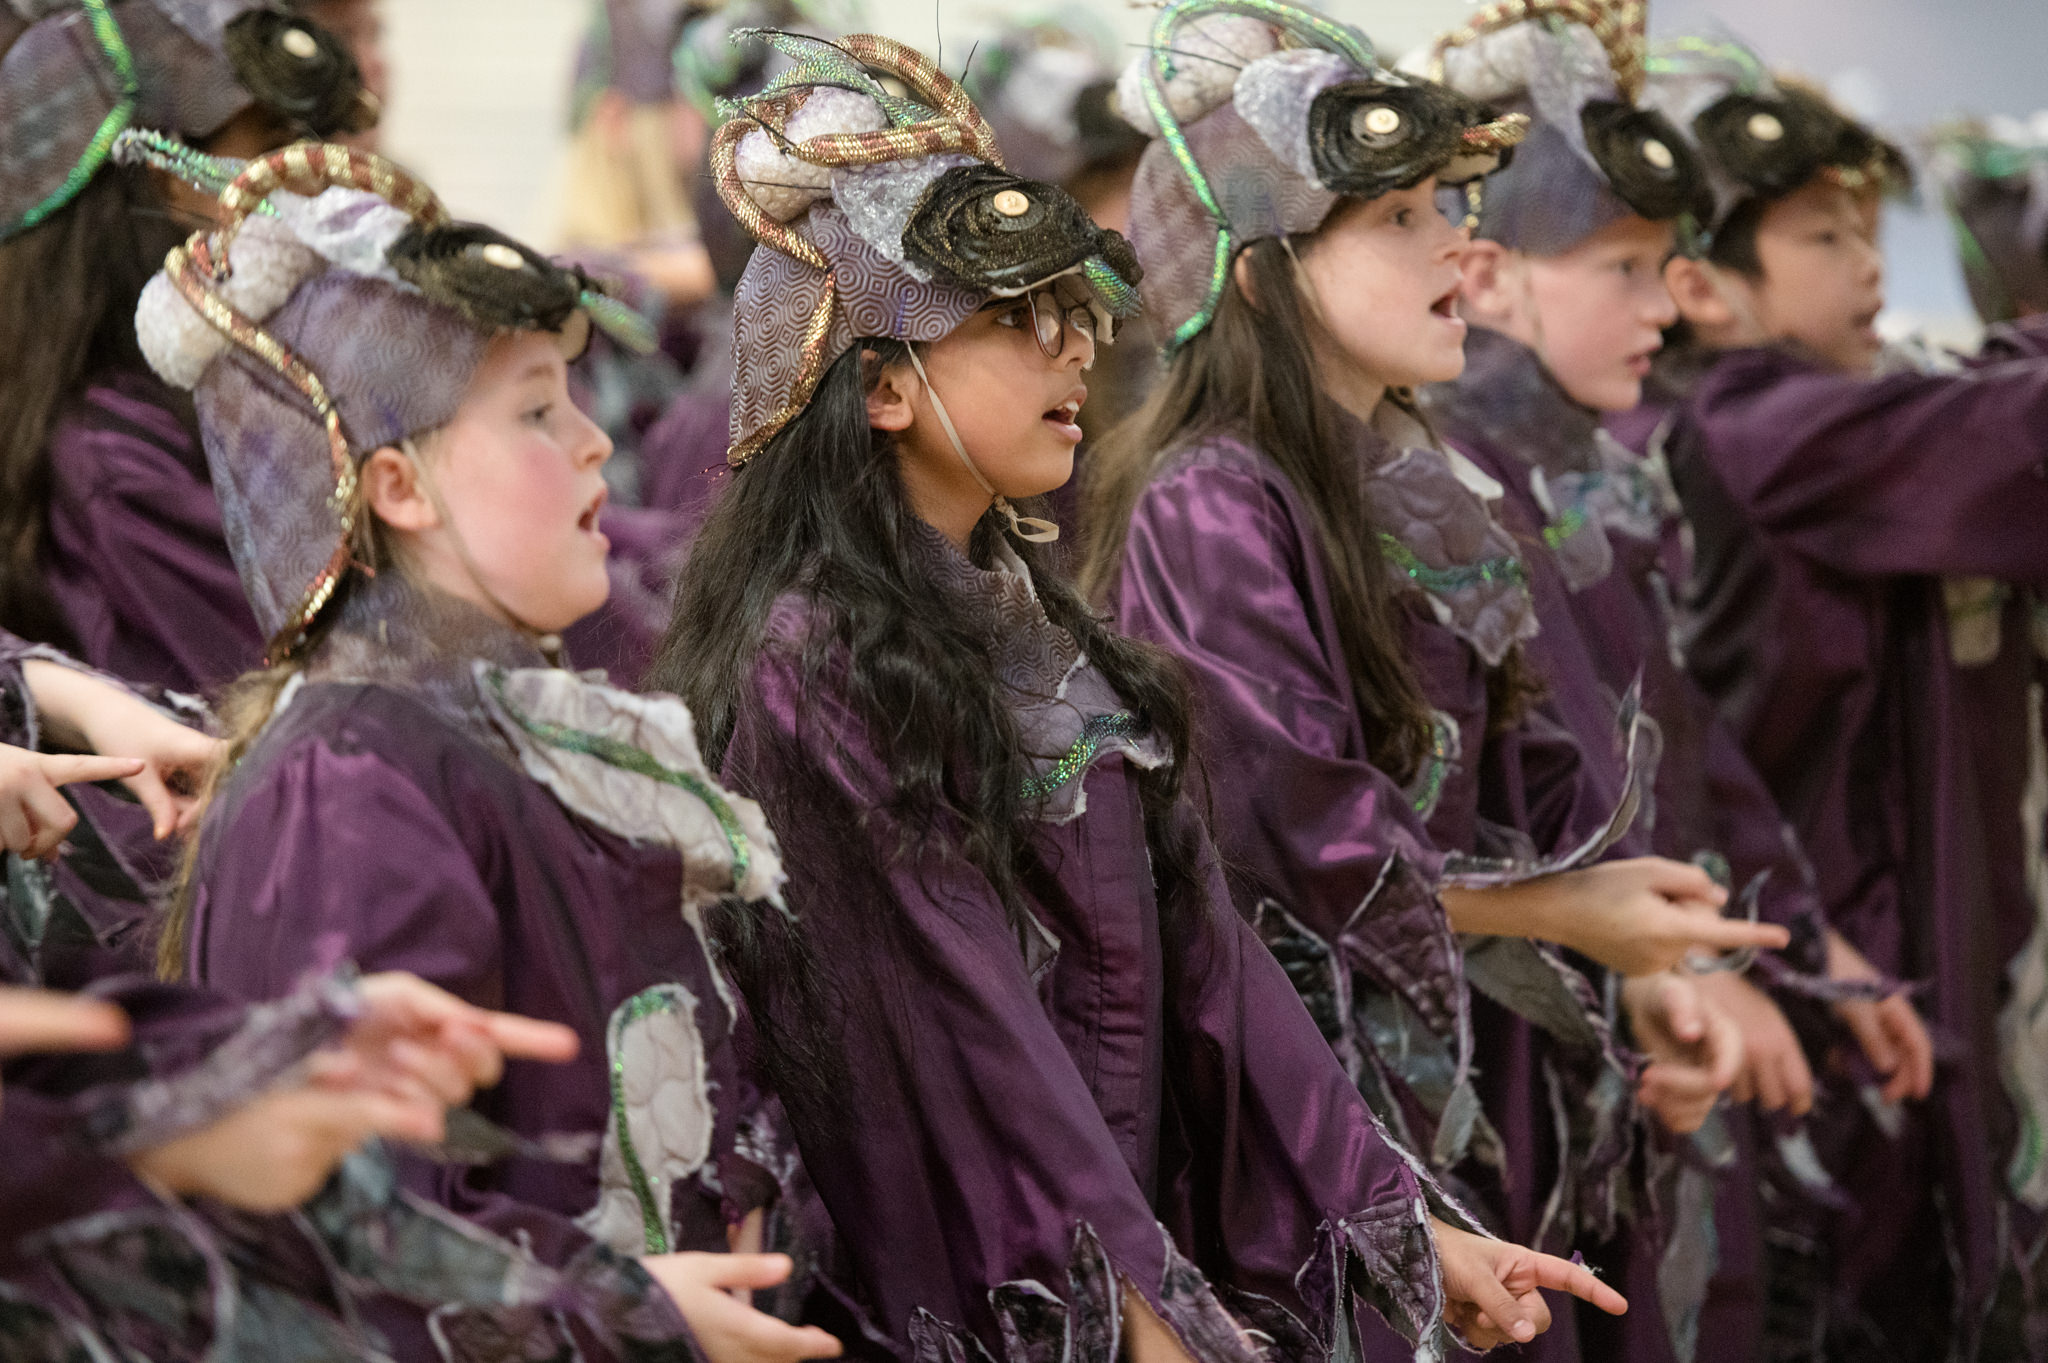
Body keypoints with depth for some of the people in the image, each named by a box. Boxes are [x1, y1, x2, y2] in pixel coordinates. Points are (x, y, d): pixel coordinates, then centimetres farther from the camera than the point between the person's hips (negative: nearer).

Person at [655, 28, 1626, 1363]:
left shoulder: (1034, 626, 9)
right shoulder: (815, 668, -15)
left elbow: (1198, 944, 7)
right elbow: (963, 1022, -20)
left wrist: (1408, 1221, 4)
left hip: (1144, 1231, 8)